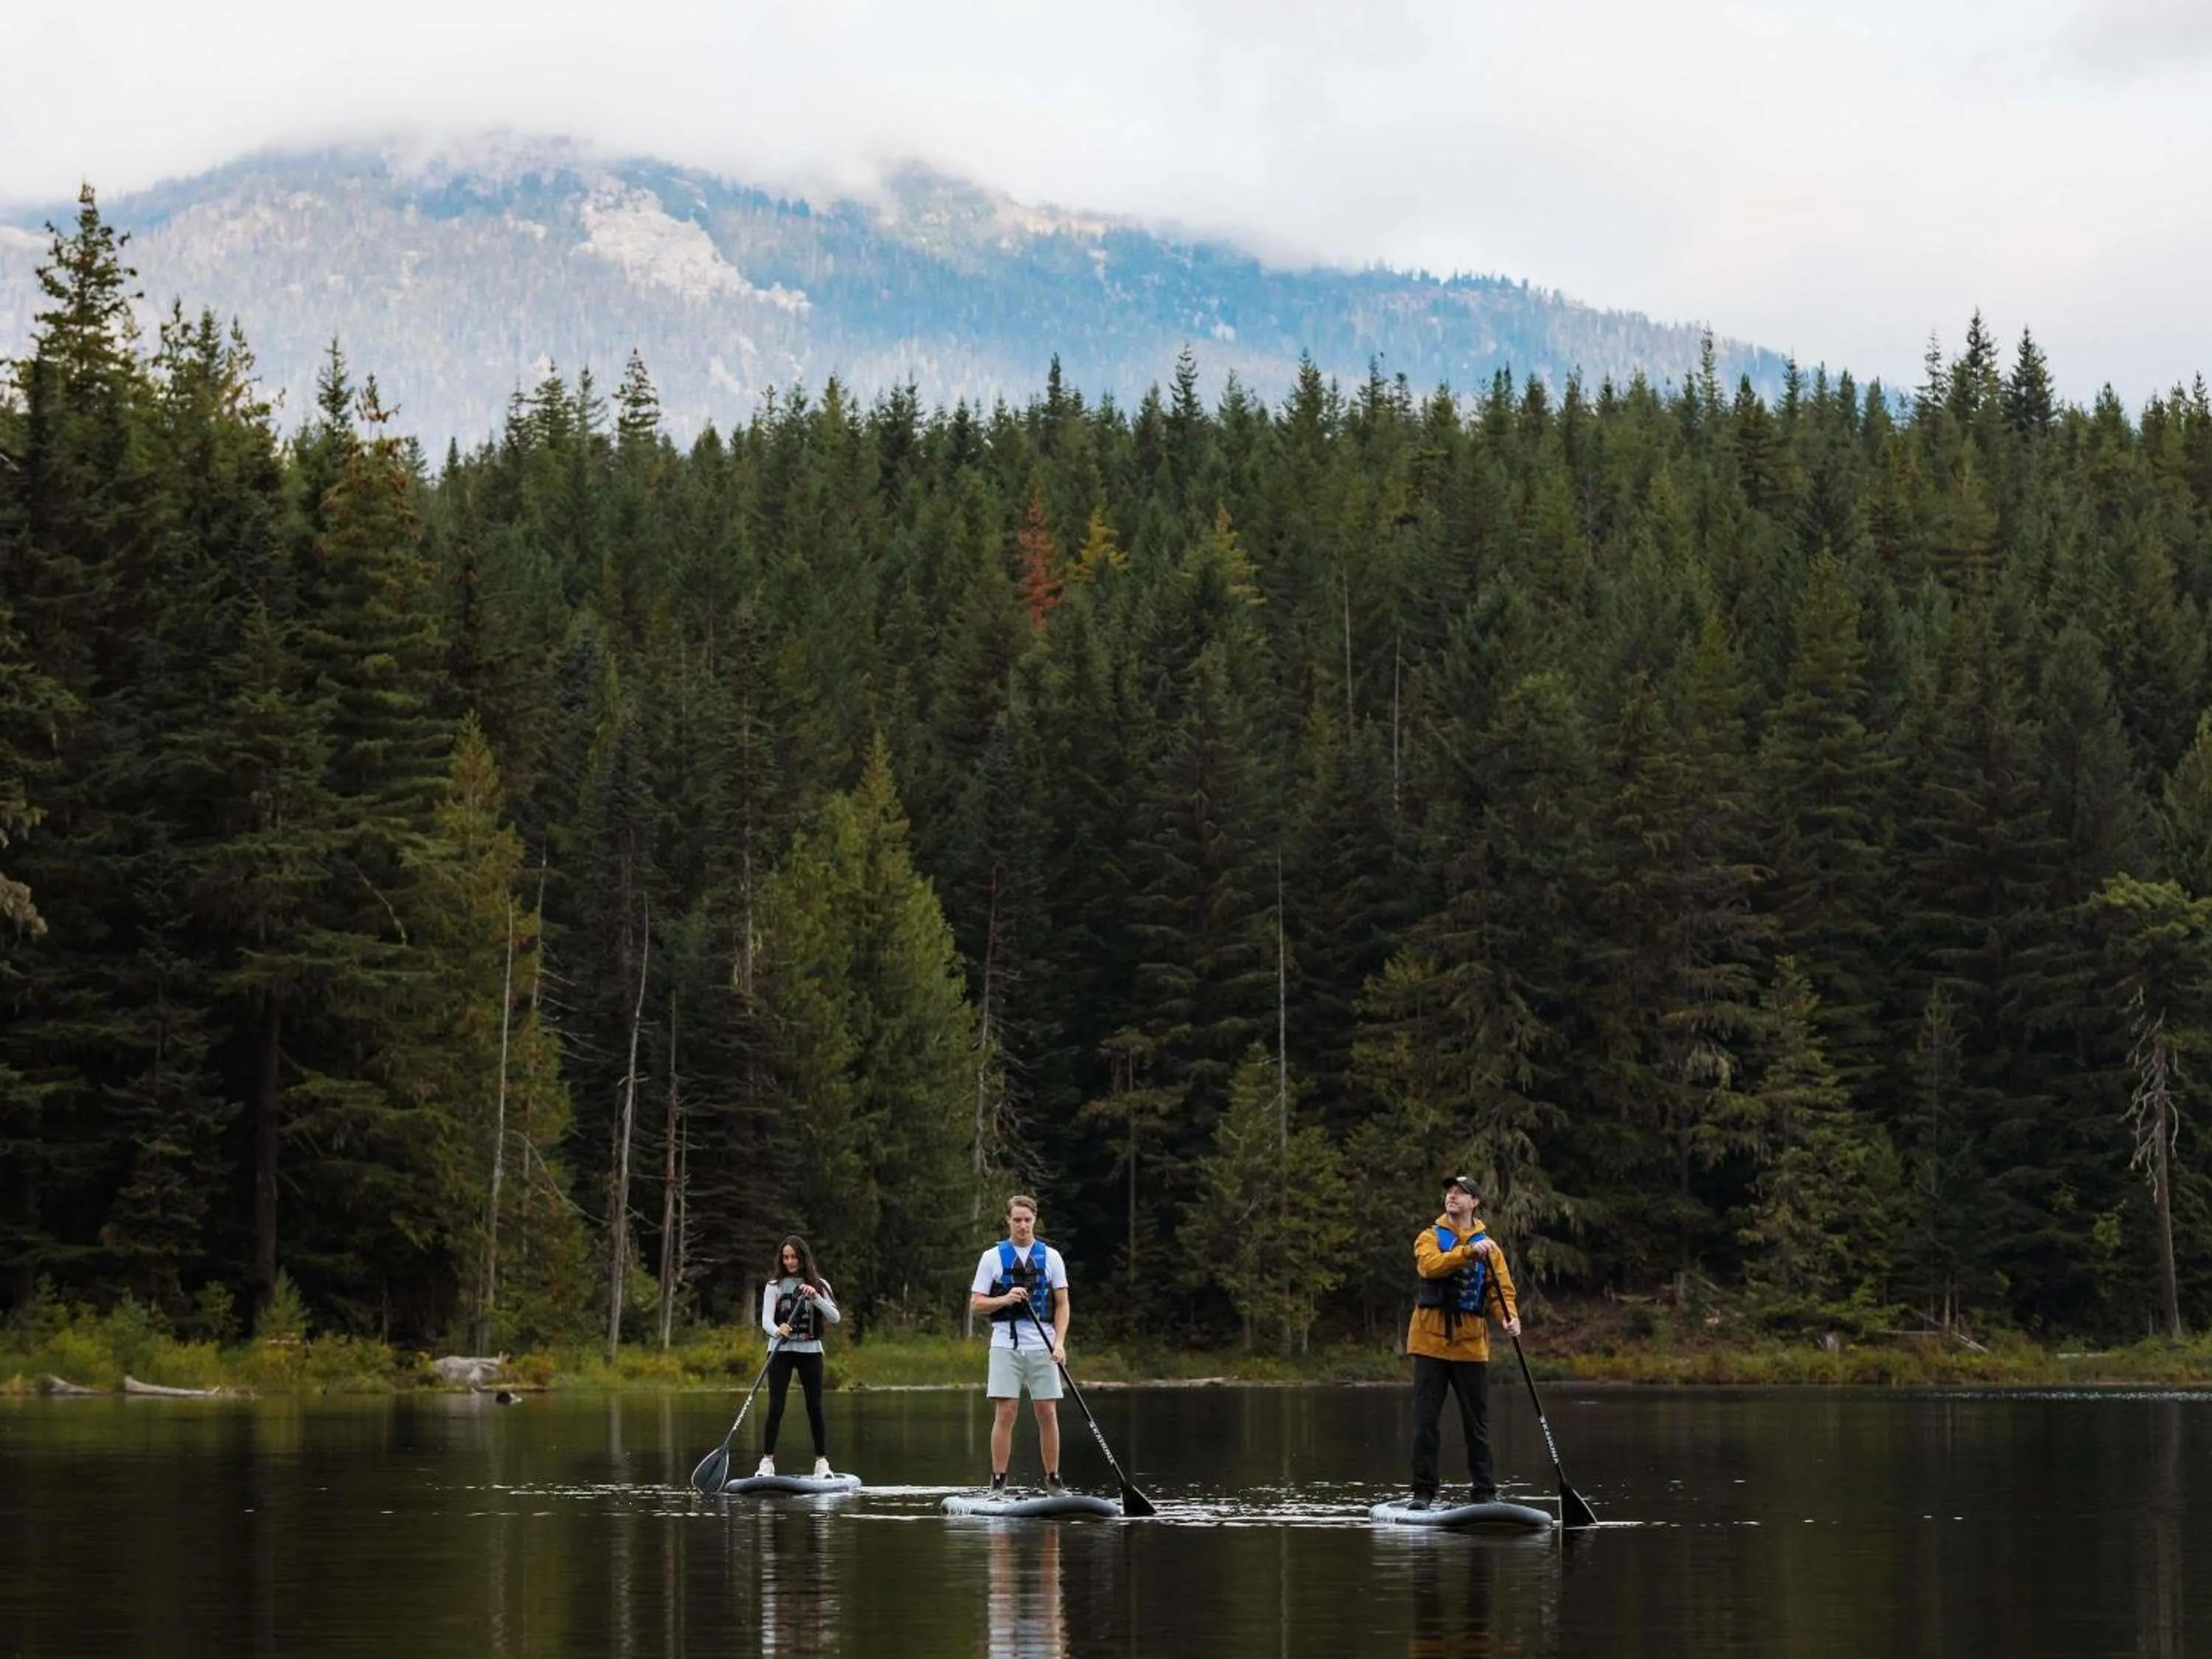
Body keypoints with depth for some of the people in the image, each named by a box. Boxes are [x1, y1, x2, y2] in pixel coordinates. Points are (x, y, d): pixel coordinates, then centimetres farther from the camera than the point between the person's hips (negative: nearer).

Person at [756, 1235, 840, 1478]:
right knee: (776, 1407, -9)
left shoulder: (819, 1285, 4)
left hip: (810, 1350, 1)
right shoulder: (774, 1287, 2)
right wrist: (777, 1330, -31)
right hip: (781, 1351, -1)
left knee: (815, 1407, -1)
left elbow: (835, 1318, -6)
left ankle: (822, 1461, 7)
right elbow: (766, 1320, -9)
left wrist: (815, 1298, -21)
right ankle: (767, 1460, -6)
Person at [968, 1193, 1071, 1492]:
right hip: (1006, 1344, -1)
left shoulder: (1050, 1257, 8)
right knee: (1005, 1413, -7)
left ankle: (1053, 1480, 9)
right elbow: (976, 1303, 5)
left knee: (1047, 1414, 0)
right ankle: (998, 1483, -3)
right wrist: (1005, 1299, -14)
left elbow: (1062, 1304, 7)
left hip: (1042, 1346, 1)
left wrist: (1059, 1343, -6)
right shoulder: (993, 1257, 6)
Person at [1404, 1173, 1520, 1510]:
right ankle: (1423, 1491, 5)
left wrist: (1510, 1317, -18)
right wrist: (1468, 1252, -29)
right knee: (1426, 1420, -1)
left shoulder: (1488, 1246, 10)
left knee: (1477, 1421, 5)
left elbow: (1502, 1288, 2)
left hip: (1471, 1344, 1)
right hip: (1431, 1340, -1)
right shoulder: (1430, 1237, 5)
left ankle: (1483, 1492, 12)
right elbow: (1429, 1265, -17)